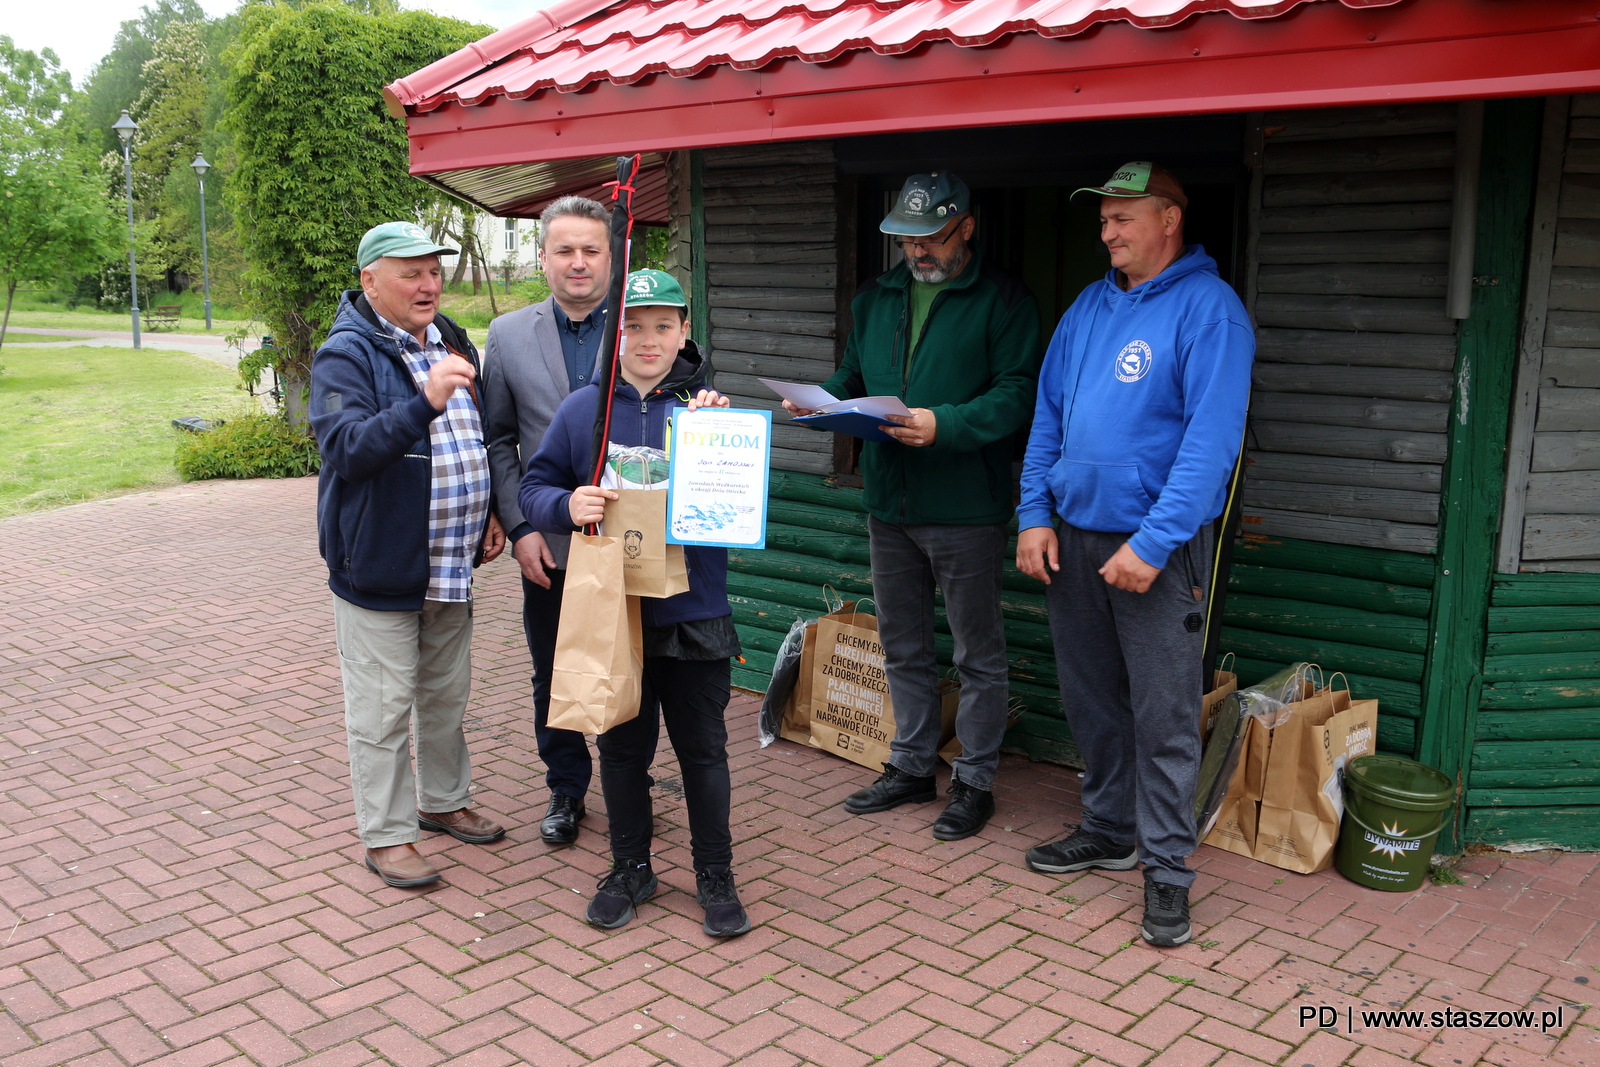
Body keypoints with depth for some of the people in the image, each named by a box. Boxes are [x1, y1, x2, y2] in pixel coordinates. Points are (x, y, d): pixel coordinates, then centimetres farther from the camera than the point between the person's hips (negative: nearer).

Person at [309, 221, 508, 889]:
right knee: (385, 707, 1)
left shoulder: (452, 344, 11)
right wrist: (425, 402, -38)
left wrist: (488, 513, 13)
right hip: (379, 566, -7)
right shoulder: (345, 356, -13)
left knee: (447, 693, 19)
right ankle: (384, 835, 15)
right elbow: (347, 447, -28)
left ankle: (443, 801, 36)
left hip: (451, 565, 7)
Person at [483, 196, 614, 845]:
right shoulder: (508, 335, 3)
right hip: (549, 546, 2)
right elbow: (498, 442, 4)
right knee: (553, 676, 14)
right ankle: (566, 790, 32)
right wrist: (520, 528, -4)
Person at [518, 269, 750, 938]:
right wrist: (566, 506, -19)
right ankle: (630, 870, 34)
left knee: (704, 751, 10)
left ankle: (715, 876, 27)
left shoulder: (707, 407, -2)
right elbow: (535, 487, 4)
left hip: (694, 614, -1)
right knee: (621, 750, 16)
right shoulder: (582, 409, 0)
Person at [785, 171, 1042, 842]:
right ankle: (911, 767, 32)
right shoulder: (877, 298, 13)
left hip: (966, 509, -6)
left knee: (978, 654, 6)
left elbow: (1017, 393, -15)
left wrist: (945, 424, -28)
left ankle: (975, 780, 20)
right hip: (889, 503, 6)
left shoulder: (1003, 301, -6)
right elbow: (852, 377, 18)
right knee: (902, 647, 17)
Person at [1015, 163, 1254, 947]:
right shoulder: (1089, 307, 12)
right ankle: (1108, 831, 33)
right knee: (1089, 699, 16)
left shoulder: (1208, 309, -9)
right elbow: (1047, 418, 14)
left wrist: (1153, 542, -22)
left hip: (1155, 545, -7)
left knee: (1164, 716, 0)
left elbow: (1211, 440, -17)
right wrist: (1035, 515, 4)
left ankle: (1167, 870, 12)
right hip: (1073, 538, 7)